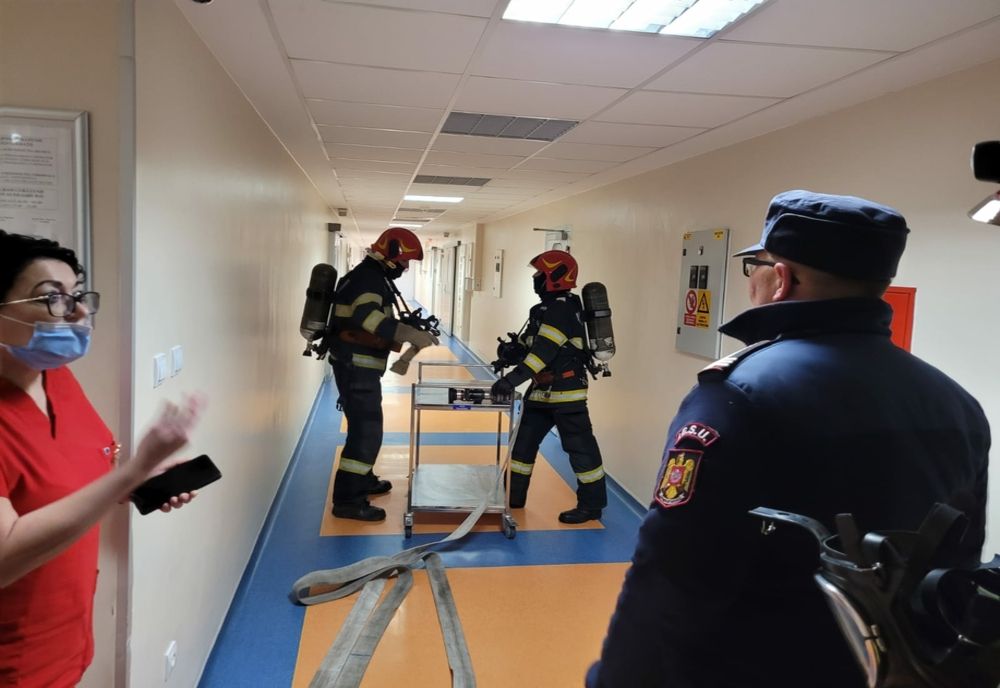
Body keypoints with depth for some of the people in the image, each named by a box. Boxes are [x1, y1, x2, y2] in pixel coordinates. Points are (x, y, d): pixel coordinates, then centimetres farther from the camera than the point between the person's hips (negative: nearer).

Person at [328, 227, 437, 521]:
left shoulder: (373, 277, 16)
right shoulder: (368, 277, -18)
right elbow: (366, 316, -36)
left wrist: (410, 333, 9)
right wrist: (411, 334, -39)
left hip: (360, 366, 11)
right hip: (355, 366, -11)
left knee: (365, 426, 22)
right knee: (367, 431, -8)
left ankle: (363, 479, 39)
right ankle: (347, 500, -2)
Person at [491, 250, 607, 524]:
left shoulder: (562, 310, -20)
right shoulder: (547, 308, 11)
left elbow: (543, 351, -29)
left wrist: (510, 380, -34)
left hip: (566, 391, -10)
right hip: (543, 390, 10)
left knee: (579, 446, 0)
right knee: (524, 440, 14)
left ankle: (592, 504, 12)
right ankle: (513, 495, 26)